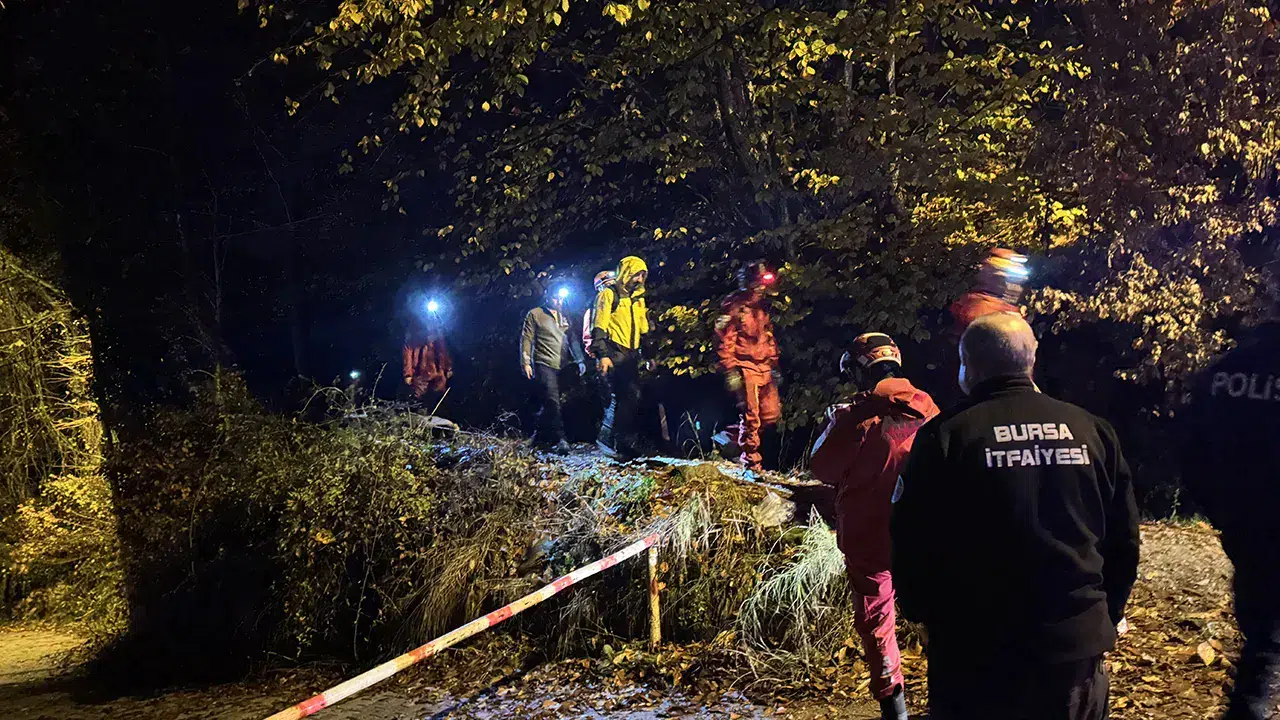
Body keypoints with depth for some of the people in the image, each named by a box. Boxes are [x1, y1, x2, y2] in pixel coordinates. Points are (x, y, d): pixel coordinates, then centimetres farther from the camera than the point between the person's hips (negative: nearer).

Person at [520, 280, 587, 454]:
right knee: (552, 401, -18)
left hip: (561, 367, 6)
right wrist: (525, 362, -8)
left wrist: (580, 360, 9)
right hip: (543, 364, -6)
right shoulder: (535, 314, 3)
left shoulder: (564, 317, 20)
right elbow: (526, 339, 0)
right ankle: (559, 439, -24)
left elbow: (572, 340, 20)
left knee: (548, 403, 7)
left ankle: (540, 437, 18)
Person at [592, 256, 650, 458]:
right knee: (621, 395, -16)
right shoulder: (609, 294, -1)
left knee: (633, 396, 2)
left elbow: (643, 330, 26)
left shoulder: (638, 299, 21)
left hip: (631, 354, 8)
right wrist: (602, 354, -18)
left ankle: (625, 443, 8)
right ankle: (607, 439, -8)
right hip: (614, 353, -8)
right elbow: (599, 327, -9)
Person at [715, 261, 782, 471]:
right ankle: (751, 462, 4)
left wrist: (773, 365, 22)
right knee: (751, 417, -5)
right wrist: (731, 371, -17)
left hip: (763, 369, 8)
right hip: (745, 368, -8)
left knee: (772, 415, 7)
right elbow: (724, 341, -12)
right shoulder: (734, 306, -8)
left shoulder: (762, 307, 16)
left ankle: (737, 434, 27)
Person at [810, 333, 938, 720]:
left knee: (875, 620, 10)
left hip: (868, 536, -4)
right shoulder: (924, 407, -3)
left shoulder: (857, 415, -18)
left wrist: (832, 426, 4)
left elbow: (822, 469, -9)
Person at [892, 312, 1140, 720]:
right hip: (1078, 649, 4)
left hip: (977, 655, -3)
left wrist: (924, 614, 8)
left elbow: (913, 545, -10)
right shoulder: (1092, 430, 2)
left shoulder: (945, 436, -11)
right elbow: (1124, 541, 7)